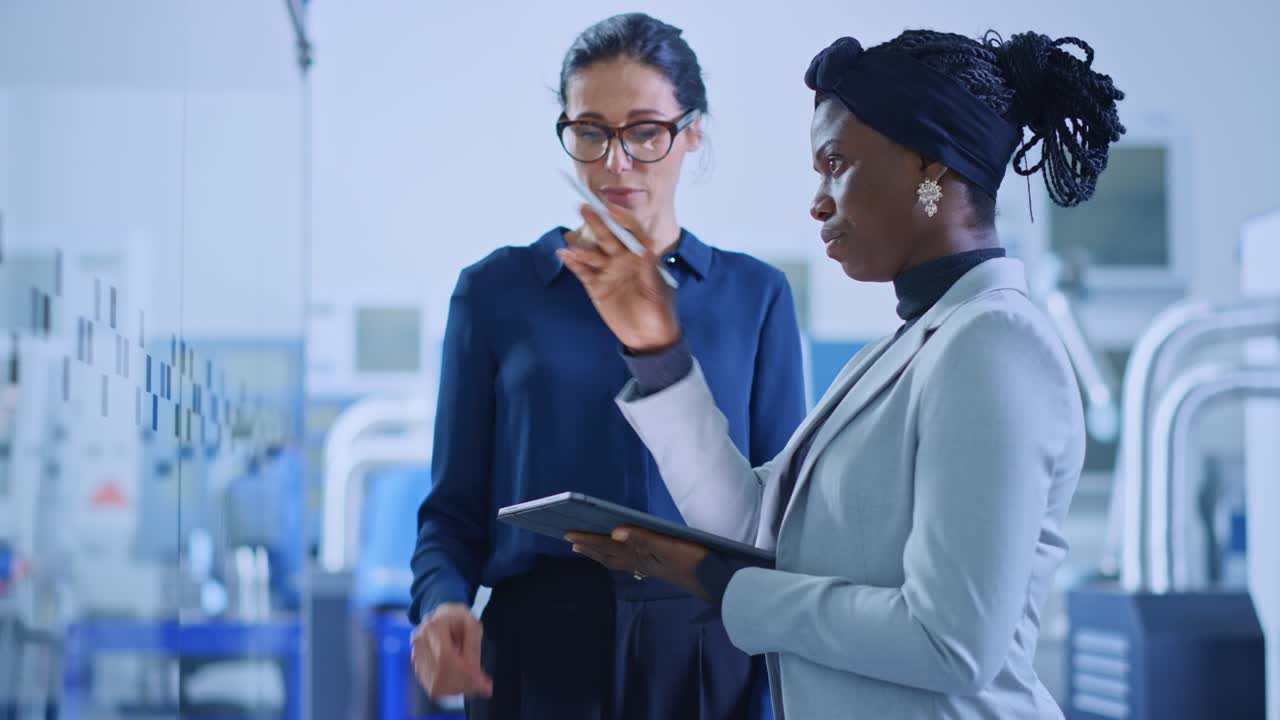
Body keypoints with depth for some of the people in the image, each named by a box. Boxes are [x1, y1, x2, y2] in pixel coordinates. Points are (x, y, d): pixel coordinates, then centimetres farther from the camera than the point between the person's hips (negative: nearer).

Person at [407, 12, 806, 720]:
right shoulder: (495, 291, 4)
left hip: (710, 660, 1)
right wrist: (442, 603, -17)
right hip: (537, 654, 0)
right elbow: (454, 509, 4)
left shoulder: (755, 297, 6)